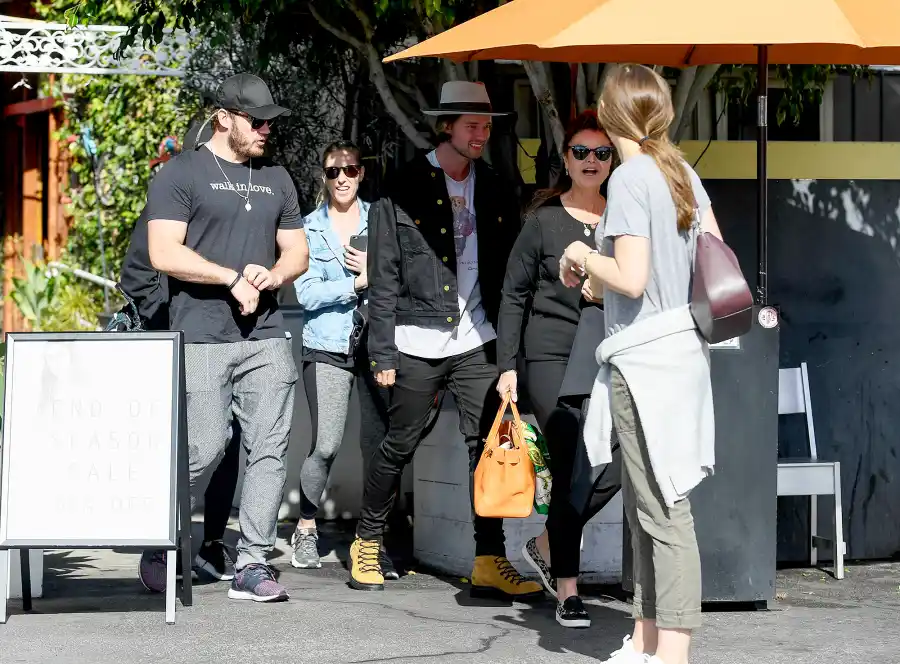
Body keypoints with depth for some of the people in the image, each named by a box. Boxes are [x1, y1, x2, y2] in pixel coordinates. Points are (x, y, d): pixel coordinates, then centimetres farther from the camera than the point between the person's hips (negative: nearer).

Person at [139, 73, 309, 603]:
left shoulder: (275, 179, 19)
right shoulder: (182, 175, 0)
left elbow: (297, 253, 19)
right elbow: (165, 254, -10)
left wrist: (269, 277, -3)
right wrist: (234, 278, -12)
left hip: (267, 336, 5)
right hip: (202, 337, -5)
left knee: (270, 449, -2)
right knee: (205, 449, -8)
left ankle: (253, 565, 2)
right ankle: (159, 549, 12)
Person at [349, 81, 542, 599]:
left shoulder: (496, 192, 10)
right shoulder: (405, 191, -3)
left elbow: (509, 273, 11)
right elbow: (383, 279, -4)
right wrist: (383, 352, -7)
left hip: (477, 343, 3)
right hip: (418, 345, -3)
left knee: (488, 446, -2)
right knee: (399, 447, 5)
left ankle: (491, 561, 1)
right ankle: (367, 545, 22)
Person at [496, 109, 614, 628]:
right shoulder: (544, 219, 2)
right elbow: (514, 295, 3)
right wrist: (507, 366, -1)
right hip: (551, 355, -4)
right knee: (572, 463, -10)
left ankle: (547, 545, 27)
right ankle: (567, 589, -2)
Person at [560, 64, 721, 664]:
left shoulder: (630, 179, -15)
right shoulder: (684, 174, 9)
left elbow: (631, 278, -22)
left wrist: (585, 258, -3)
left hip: (645, 361, -9)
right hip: (686, 349, 9)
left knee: (665, 512, -8)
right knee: (645, 503, 17)